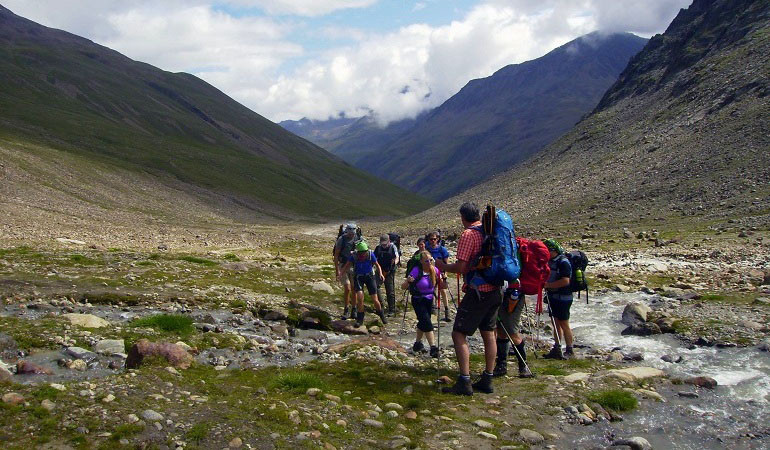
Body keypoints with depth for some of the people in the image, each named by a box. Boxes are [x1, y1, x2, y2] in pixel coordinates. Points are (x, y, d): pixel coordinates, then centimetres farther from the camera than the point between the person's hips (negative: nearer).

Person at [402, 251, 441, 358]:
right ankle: (433, 347, -12)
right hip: (418, 301, -5)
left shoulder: (435, 270, -6)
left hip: (429, 300, 5)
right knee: (427, 323, -14)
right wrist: (408, 281, -42)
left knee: (423, 323, 17)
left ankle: (417, 343, 35)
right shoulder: (417, 271, -21)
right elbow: (403, 287, -21)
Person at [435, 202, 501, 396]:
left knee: (459, 334, -3)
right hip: (495, 290, 8)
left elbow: (461, 268, -18)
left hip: (477, 292, -8)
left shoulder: (468, 235, -13)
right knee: (489, 334, 13)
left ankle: (464, 382, -7)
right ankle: (487, 381, 19)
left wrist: (442, 266, -1)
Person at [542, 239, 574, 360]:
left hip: (563, 298, -9)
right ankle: (556, 349, 19)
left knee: (564, 324, -2)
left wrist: (549, 285, -22)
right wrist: (544, 283, 7)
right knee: (556, 323, 12)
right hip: (553, 296, 9)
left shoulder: (563, 262, -17)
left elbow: (565, 281, -25)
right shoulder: (550, 261, 10)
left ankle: (570, 351, 8)